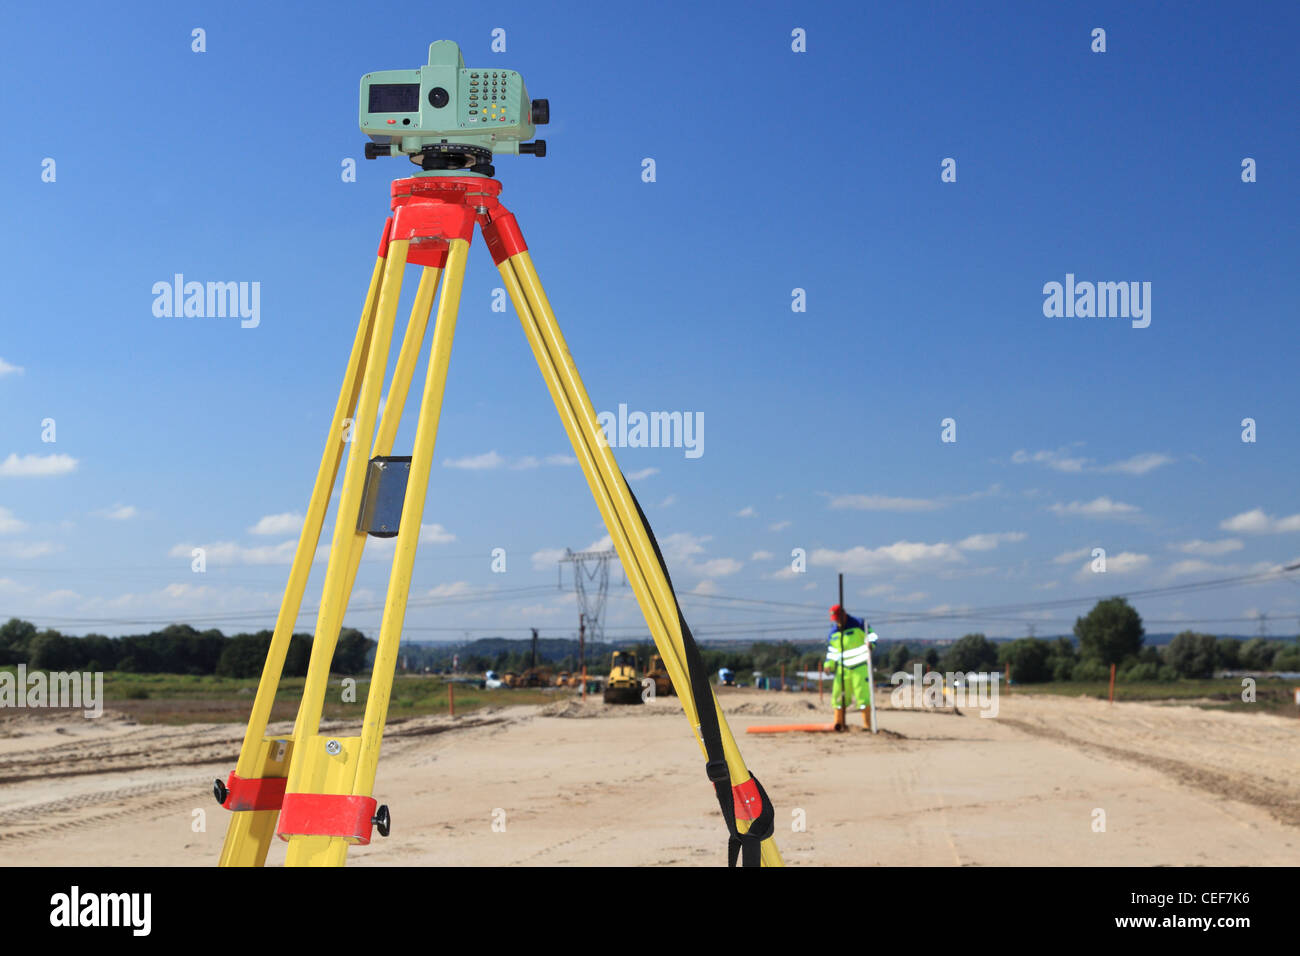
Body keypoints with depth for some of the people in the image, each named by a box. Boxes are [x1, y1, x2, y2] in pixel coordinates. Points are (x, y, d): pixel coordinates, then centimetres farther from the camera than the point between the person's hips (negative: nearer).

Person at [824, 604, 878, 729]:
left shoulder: (858, 624, -4)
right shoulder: (833, 632, 10)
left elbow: (871, 636, -5)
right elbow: (831, 650, 18)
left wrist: (870, 644, -27)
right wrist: (828, 664, 4)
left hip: (860, 667, -5)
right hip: (843, 669, 5)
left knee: (863, 695, -9)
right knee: (838, 695, 2)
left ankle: (867, 726, -5)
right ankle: (838, 725, 11)